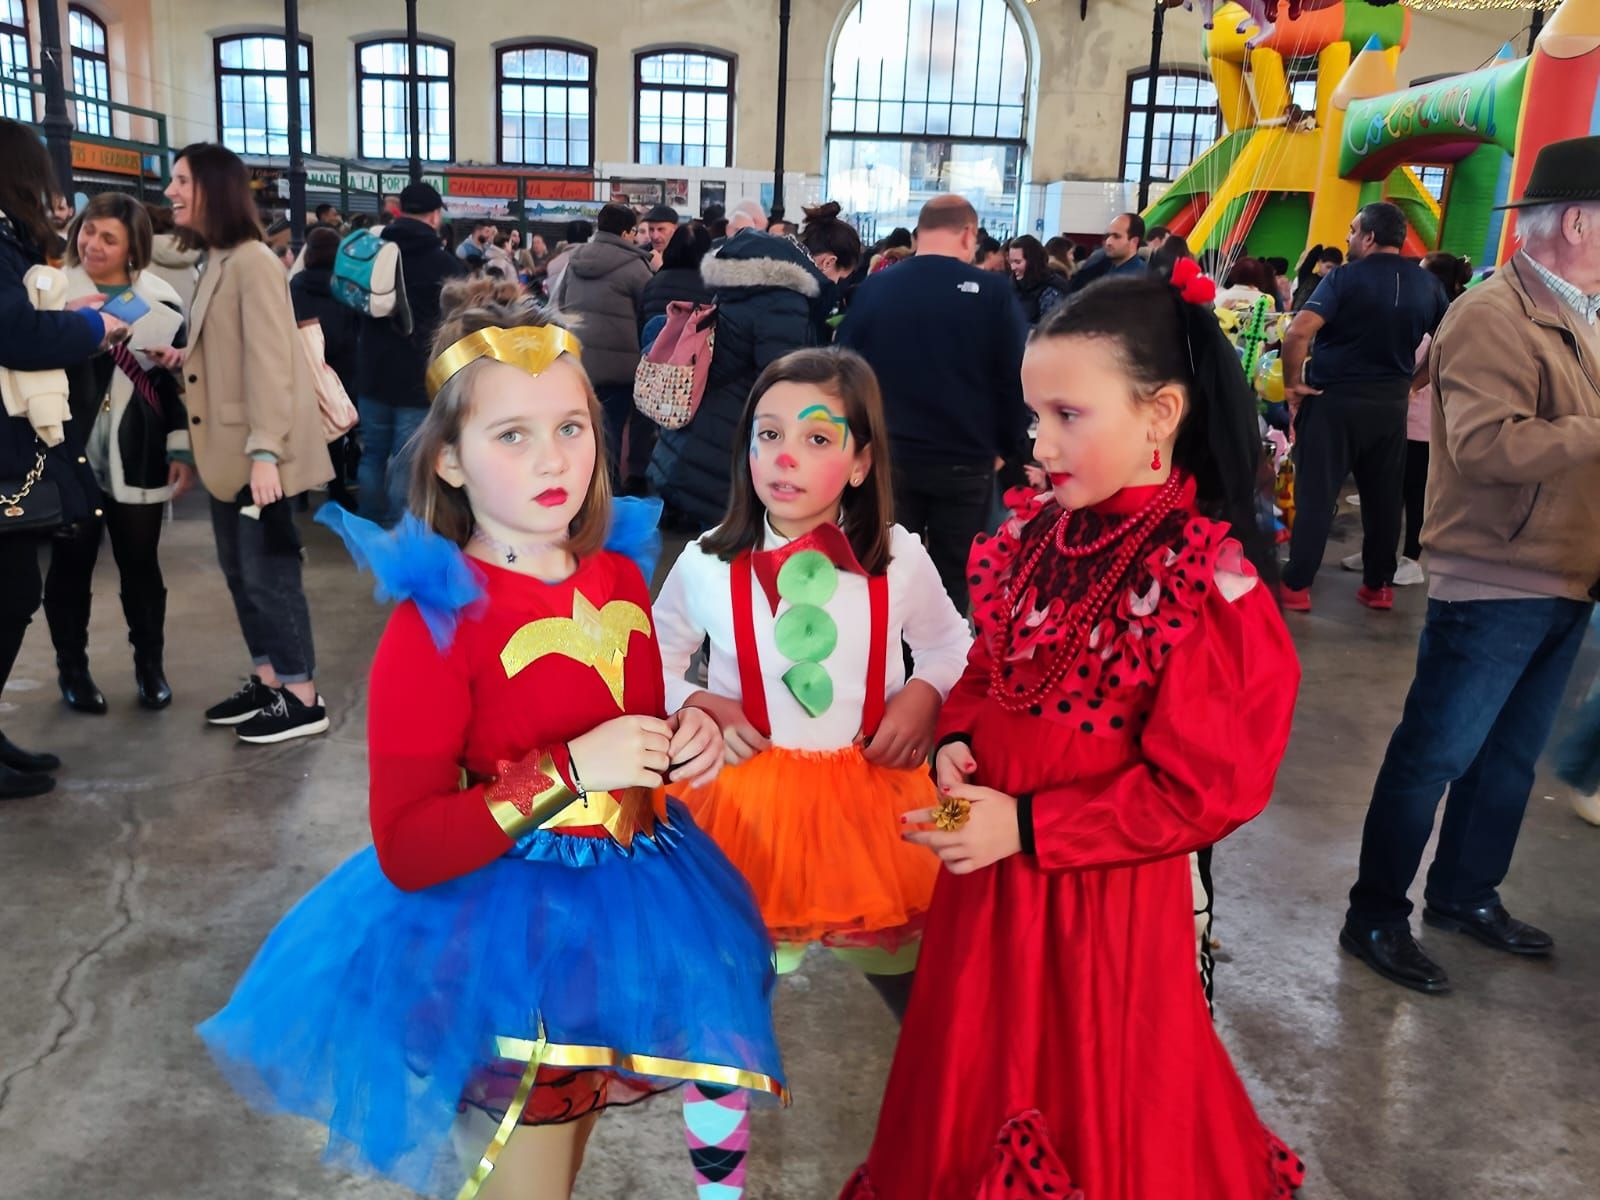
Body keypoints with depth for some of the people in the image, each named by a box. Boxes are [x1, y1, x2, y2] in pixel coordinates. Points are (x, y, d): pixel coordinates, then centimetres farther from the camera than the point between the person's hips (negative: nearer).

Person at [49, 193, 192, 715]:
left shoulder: (161, 300, 5)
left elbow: (179, 378, 8)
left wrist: (182, 450, 3)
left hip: (137, 459, 1)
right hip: (72, 456, -1)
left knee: (141, 565, 9)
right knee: (71, 564, 8)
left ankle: (150, 665, 24)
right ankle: (72, 669, 23)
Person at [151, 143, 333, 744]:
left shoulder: (251, 261, -15)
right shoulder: (213, 261, 16)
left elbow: (270, 359, -21)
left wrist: (266, 451, -26)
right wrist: (184, 358, 1)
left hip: (259, 450, -10)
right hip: (229, 446, 10)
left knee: (269, 571, -4)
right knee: (240, 570, 15)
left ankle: (303, 699, 6)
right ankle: (268, 681, 26)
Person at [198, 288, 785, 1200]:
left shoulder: (621, 575, -2)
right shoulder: (436, 621, -21)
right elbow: (405, 850, -22)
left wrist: (689, 741, -7)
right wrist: (569, 772, -29)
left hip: (628, 910, 6)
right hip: (505, 934, -6)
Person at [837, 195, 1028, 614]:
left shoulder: (874, 288, -2)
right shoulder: (993, 291, -9)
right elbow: (1016, 377, -7)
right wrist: (1010, 447, 6)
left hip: (889, 455, 2)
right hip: (965, 461, -2)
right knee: (953, 581, 10)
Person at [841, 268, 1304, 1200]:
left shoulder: (1210, 587, -21)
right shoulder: (1036, 534, -1)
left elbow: (1199, 791, -19)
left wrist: (1025, 826, -20)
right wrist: (959, 740, -6)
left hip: (1105, 894, -6)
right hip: (986, 868, 6)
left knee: (1094, 1105, 15)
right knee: (980, 1076, 24)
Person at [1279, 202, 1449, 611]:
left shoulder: (1347, 277, -12)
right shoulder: (1427, 284, 4)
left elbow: (1298, 332, -24)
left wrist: (1292, 384, -12)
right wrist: (1412, 378, 18)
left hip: (1334, 399, -5)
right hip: (1390, 404, 5)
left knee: (1316, 494, 0)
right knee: (1384, 497, 13)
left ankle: (1297, 586, 1)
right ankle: (1379, 585, 21)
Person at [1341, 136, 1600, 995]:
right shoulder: (1493, 317, -15)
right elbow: (1487, 444, -28)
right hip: (1496, 585, -9)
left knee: (1510, 757, 17)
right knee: (1435, 754, 0)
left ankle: (1465, 895, 33)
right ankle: (1375, 915, 13)